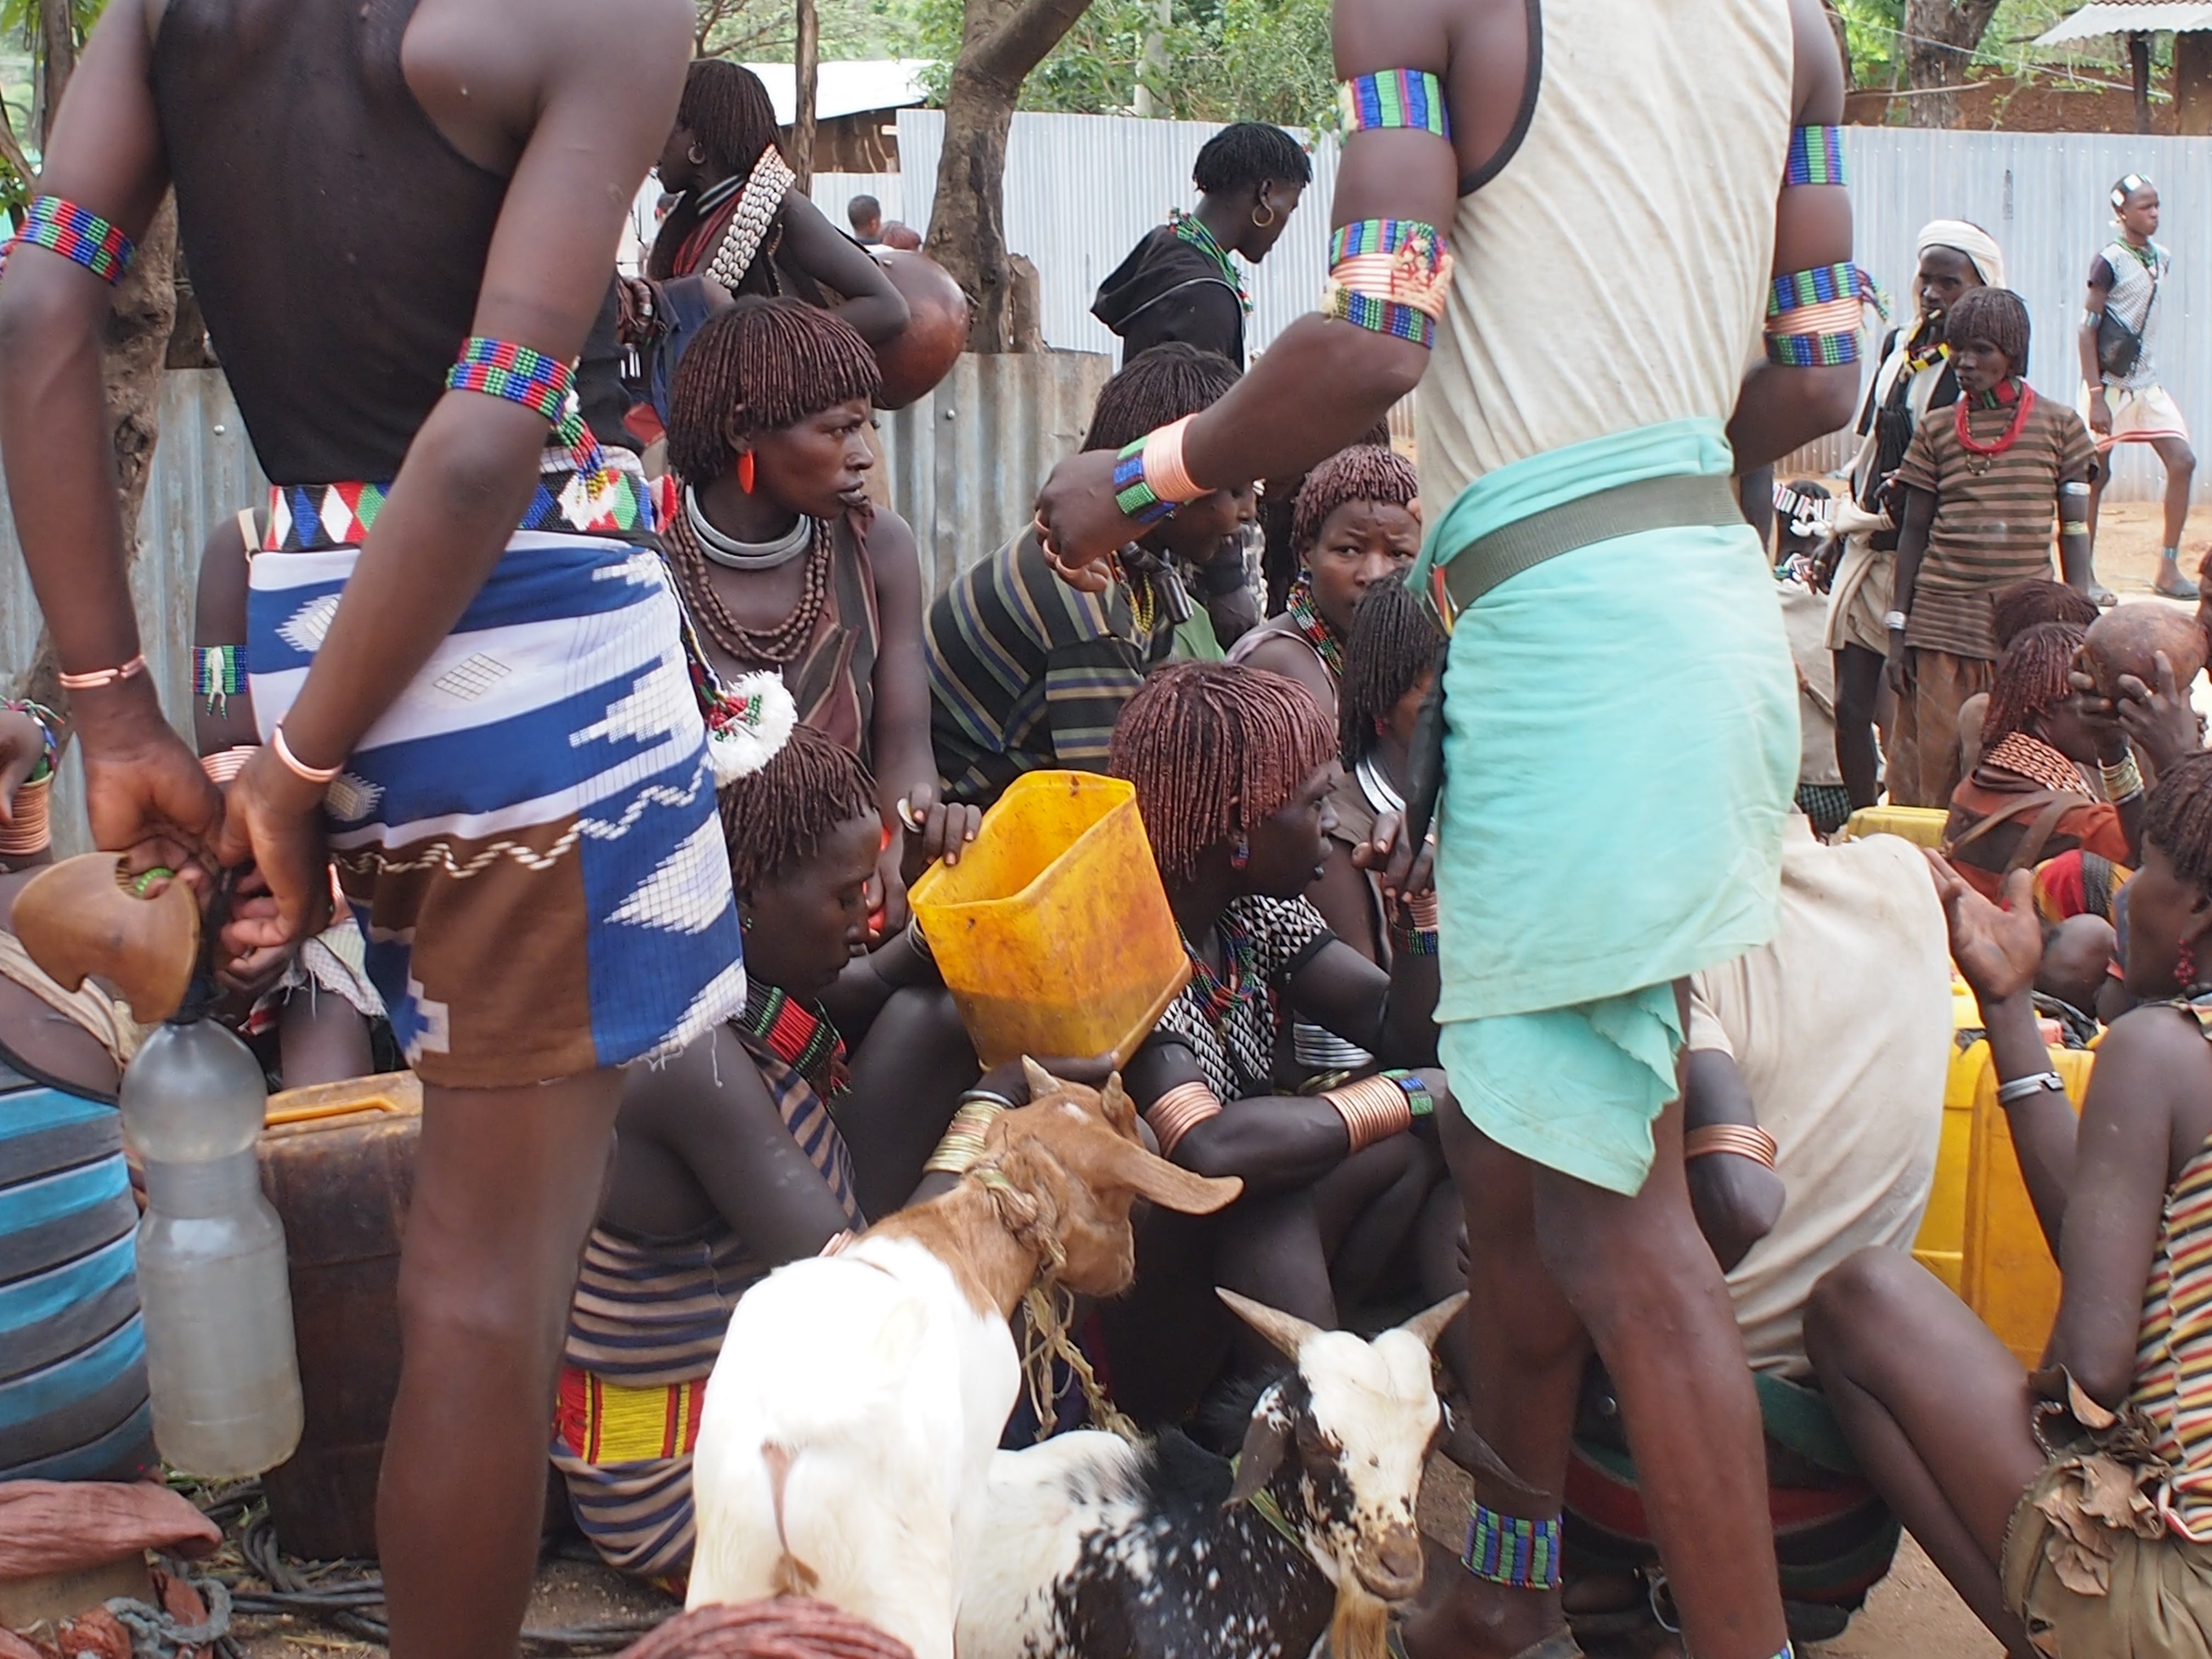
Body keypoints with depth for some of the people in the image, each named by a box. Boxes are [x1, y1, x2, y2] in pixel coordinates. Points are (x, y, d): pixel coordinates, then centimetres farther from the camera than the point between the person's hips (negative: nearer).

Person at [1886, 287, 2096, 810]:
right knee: (1933, 760, 1)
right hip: (1942, 625, 1)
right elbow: (1913, 533, 9)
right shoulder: (1937, 432, 7)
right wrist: (1897, 632, 5)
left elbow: (2073, 531, 7)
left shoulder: (2060, 426, 4)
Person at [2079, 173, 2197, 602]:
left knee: (2182, 461, -3)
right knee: (2096, 477, 0)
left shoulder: (2161, 260, 8)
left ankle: (2168, 570, 2)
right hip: (2109, 383, -7)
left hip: (2145, 381, 7)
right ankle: (2083, 575, 9)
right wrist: (2096, 396, -20)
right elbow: (2087, 329, -15)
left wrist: (2143, 373, 17)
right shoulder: (2109, 262, -13)